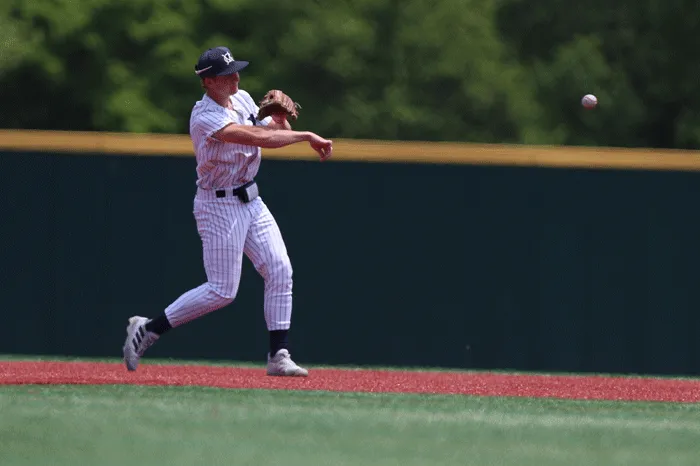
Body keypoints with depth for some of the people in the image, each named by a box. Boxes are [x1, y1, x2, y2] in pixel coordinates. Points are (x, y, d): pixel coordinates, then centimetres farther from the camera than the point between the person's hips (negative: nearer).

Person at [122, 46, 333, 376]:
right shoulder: (205, 117, -22)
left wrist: (279, 119, -8)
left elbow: (269, 131, 15)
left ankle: (278, 356, 0)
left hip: (250, 201, 8)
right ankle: (147, 330, 3)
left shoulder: (242, 99, 5)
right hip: (219, 207, -8)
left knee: (279, 271, -2)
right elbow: (259, 137, -32)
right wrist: (307, 137, -30)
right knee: (222, 291, -8)